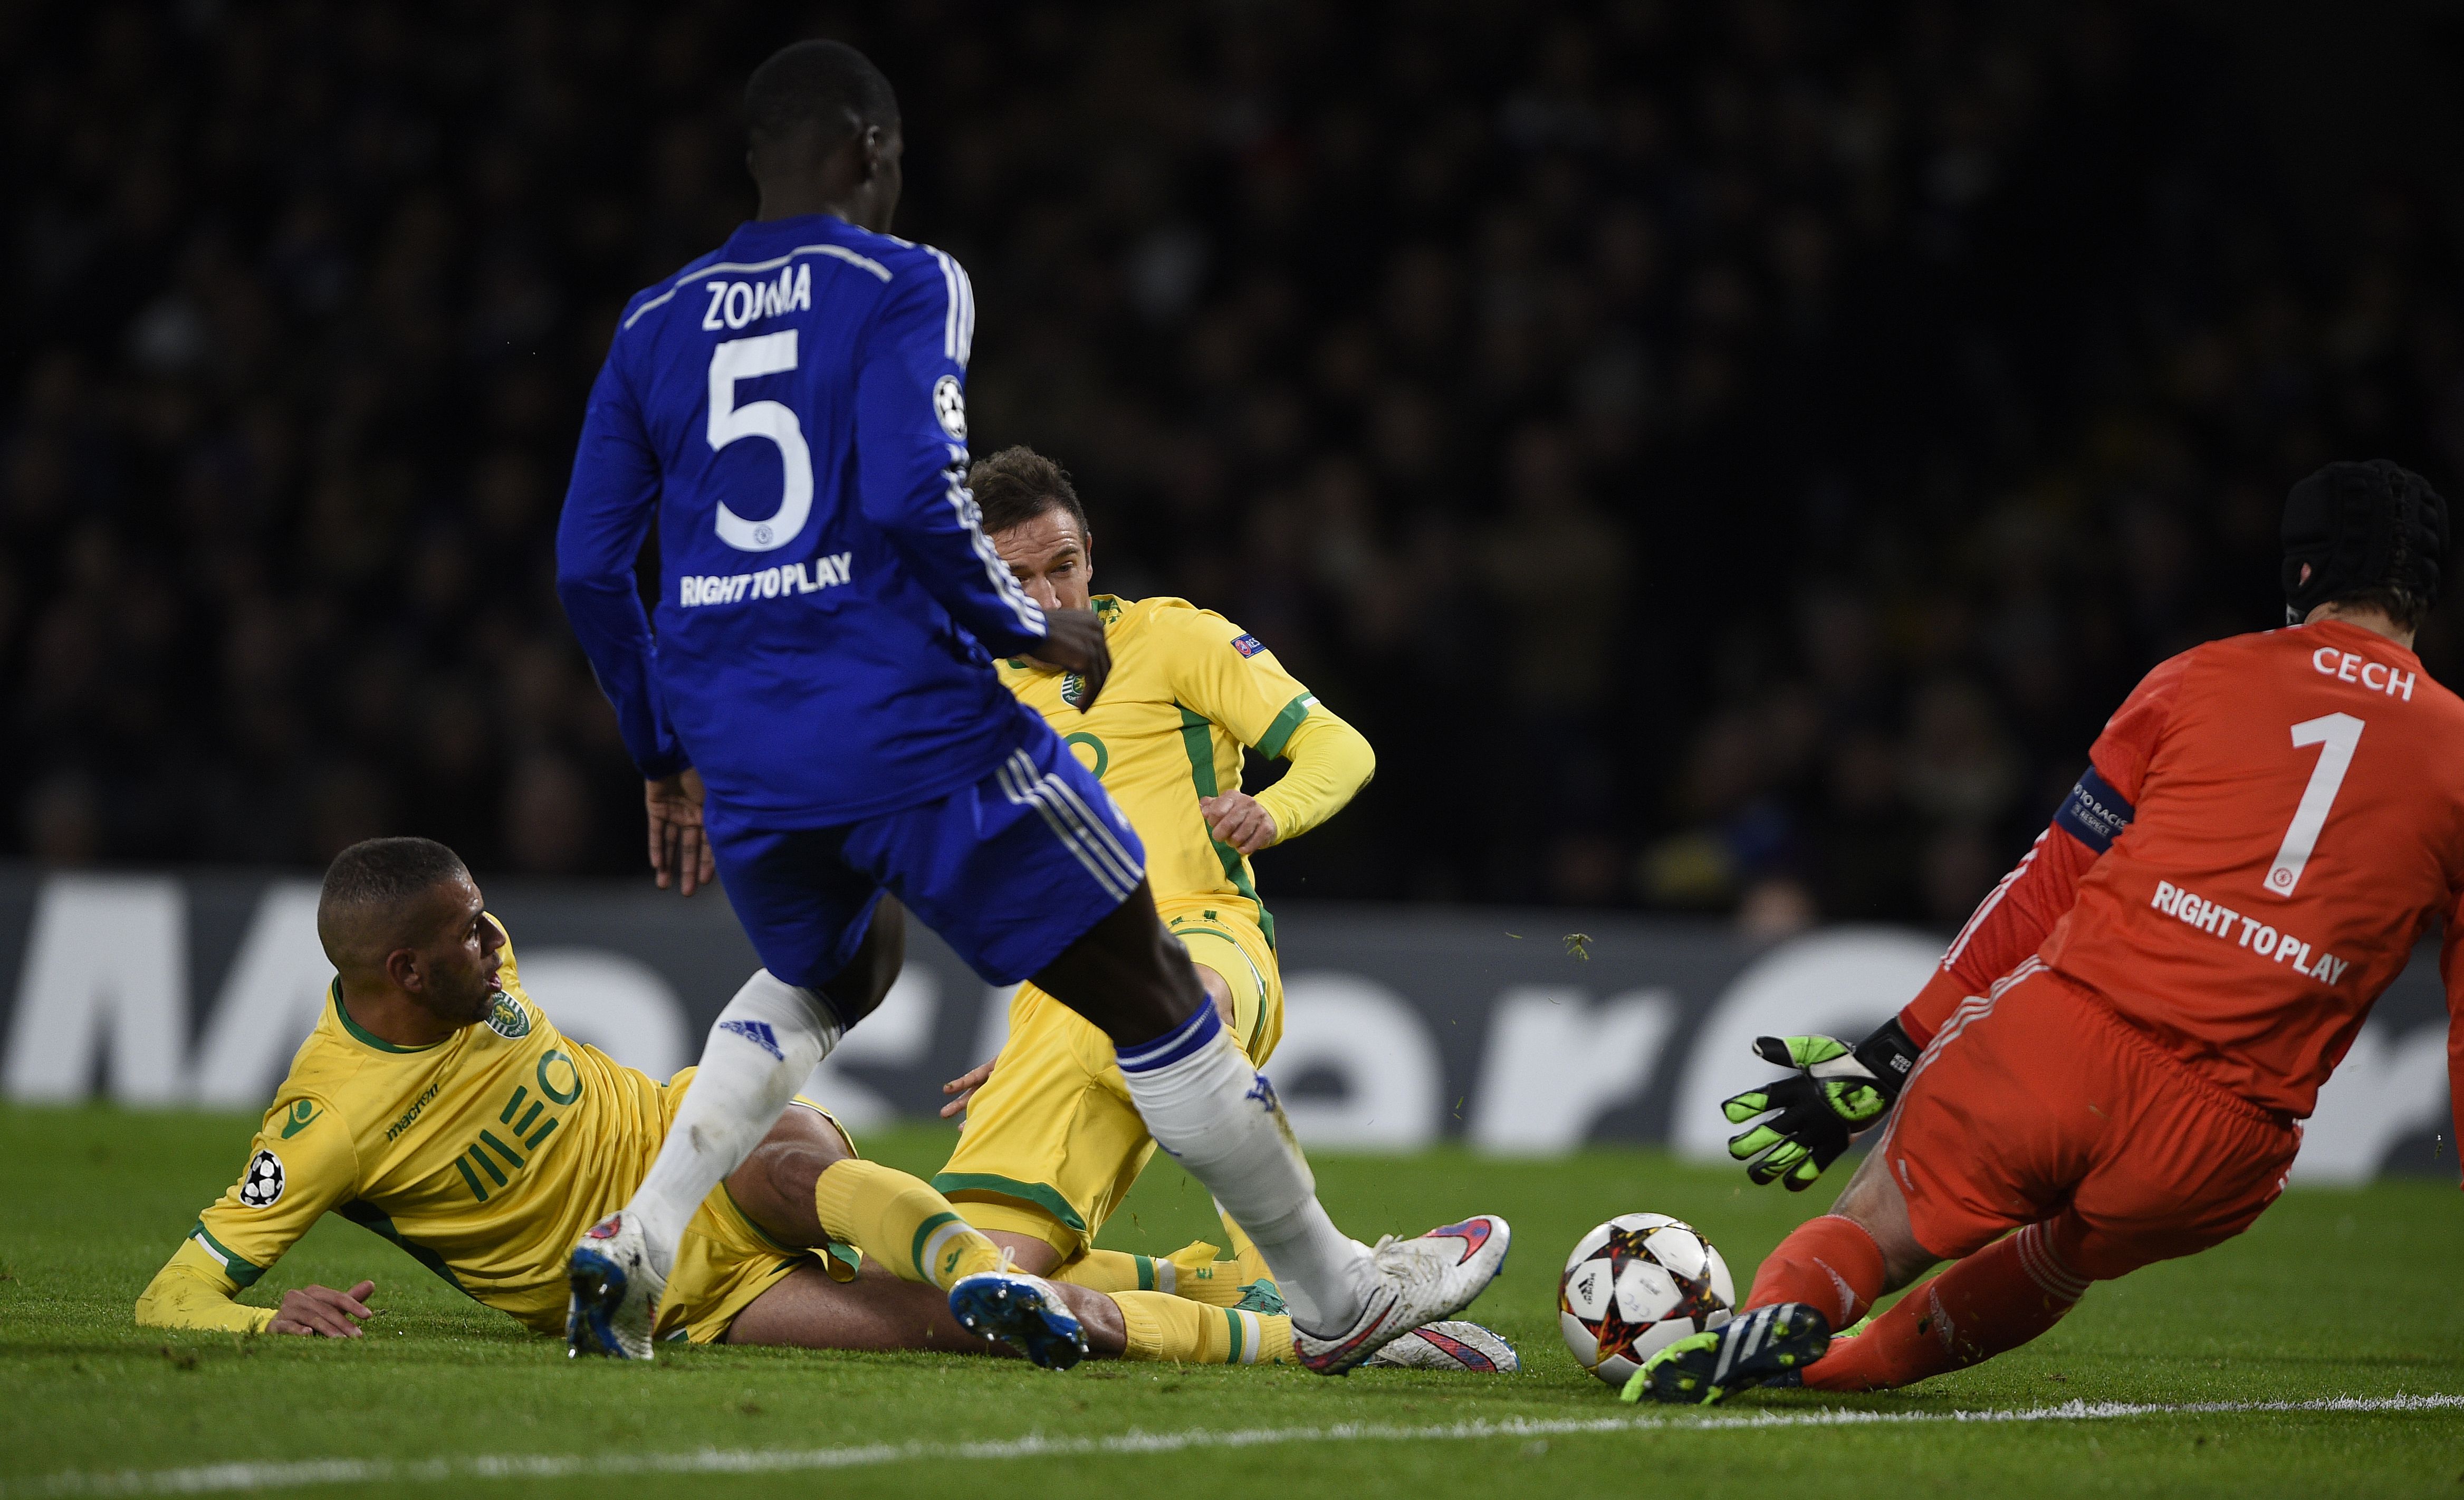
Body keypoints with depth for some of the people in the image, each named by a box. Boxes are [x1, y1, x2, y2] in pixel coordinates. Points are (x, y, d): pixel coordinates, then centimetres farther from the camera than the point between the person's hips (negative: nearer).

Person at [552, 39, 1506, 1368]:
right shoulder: (901, 287, -4)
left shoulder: (655, 326, 12)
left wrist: (668, 758, 23)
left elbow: (587, 569, 12)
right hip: (910, 723, -6)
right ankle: (1334, 1294, 16)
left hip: (742, 755, 6)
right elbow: (913, 500, -19)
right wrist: (1032, 628, -3)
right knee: (1149, 994, 8)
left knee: (821, 980, 33)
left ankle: (638, 1239, 14)